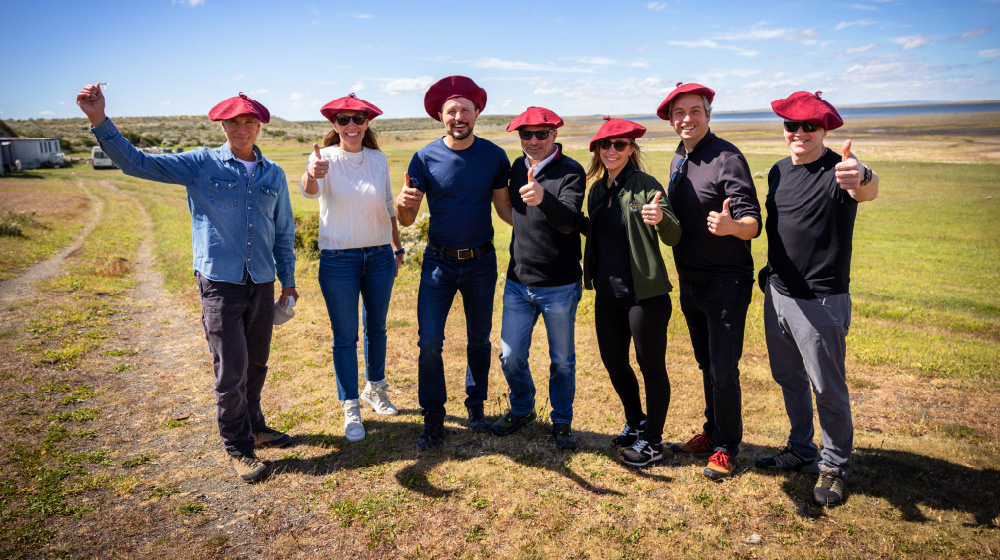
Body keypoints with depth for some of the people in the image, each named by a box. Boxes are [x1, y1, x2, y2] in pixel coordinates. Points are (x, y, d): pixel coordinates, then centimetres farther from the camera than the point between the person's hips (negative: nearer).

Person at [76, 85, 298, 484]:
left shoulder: (274, 175, 8)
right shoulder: (201, 164, -1)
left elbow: (283, 231, 15)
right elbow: (136, 163, -6)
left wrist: (288, 280, 16)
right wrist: (100, 122, -19)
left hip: (262, 285, 4)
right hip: (219, 283, -3)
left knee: (256, 364, 15)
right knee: (231, 369, -3)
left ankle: (253, 426, 36)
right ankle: (238, 447, 14)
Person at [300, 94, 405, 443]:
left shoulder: (379, 159, 2)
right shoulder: (325, 158, -8)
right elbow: (308, 191, -30)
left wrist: (397, 247, 14)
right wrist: (312, 175, -53)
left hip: (379, 256, 4)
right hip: (338, 259, -3)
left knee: (376, 328, 17)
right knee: (345, 336, 4)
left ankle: (375, 389, 38)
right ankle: (350, 408, 16)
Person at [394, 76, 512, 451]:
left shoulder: (494, 156, -2)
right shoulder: (425, 158, -5)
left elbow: (504, 208, 6)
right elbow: (407, 220, -4)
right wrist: (402, 203, -27)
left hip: (481, 262, 1)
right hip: (438, 261, -1)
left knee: (479, 339, 12)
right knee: (430, 341, -4)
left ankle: (476, 406, 31)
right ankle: (433, 417, 12)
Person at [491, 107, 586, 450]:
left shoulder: (571, 171, -12)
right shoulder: (518, 167, 6)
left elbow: (570, 222, -30)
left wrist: (543, 198, -47)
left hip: (559, 287, -4)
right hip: (518, 283, 5)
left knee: (562, 361, 9)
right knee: (511, 356, 9)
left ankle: (562, 422, 29)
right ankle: (522, 409, 35)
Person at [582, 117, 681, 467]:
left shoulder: (646, 185, -10)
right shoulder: (597, 189, 9)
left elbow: (673, 238, -17)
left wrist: (661, 219, -36)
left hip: (644, 292, -7)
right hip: (608, 292, 7)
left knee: (651, 366, 4)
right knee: (613, 361, 16)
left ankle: (653, 442, 20)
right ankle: (635, 424, 39)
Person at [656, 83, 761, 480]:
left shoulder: (727, 158, -14)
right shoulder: (677, 160, 9)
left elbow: (753, 224, -20)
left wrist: (730, 226, -39)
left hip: (726, 282, -7)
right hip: (689, 282, 7)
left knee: (724, 371, -1)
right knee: (707, 365, 18)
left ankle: (726, 448, 17)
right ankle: (712, 433, 33)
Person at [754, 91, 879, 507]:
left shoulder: (838, 171, -15)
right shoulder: (779, 172, 8)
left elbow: (867, 192, -39)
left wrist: (863, 178, -62)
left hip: (821, 301, -7)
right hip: (777, 294, 7)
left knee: (828, 389, 5)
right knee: (789, 379, 19)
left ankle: (834, 466, 25)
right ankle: (801, 452, 37)